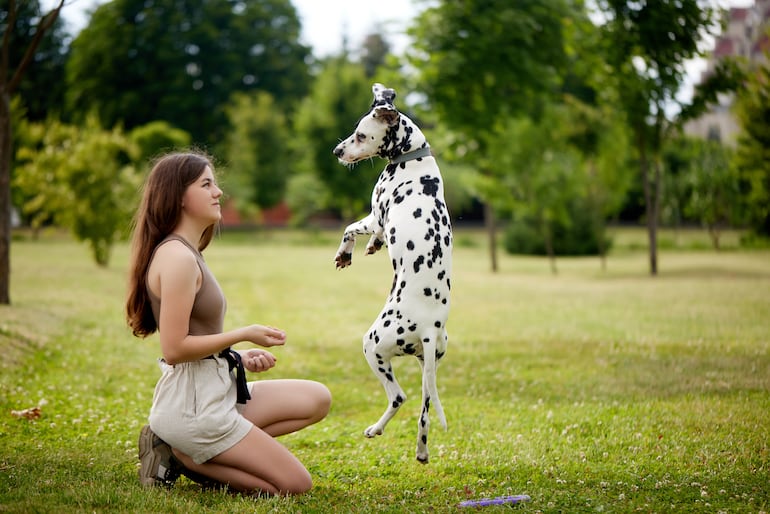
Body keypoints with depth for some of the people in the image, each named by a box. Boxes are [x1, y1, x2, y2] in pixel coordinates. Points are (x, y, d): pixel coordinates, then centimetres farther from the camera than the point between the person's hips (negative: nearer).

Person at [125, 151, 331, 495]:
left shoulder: (187, 252, 14)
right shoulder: (176, 256, -18)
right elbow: (174, 349, -21)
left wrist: (239, 357, 5)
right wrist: (244, 335, -14)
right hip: (192, 404, -9)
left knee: (318, 399, 11)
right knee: (295, 484, -4)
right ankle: (181, 456, -1)